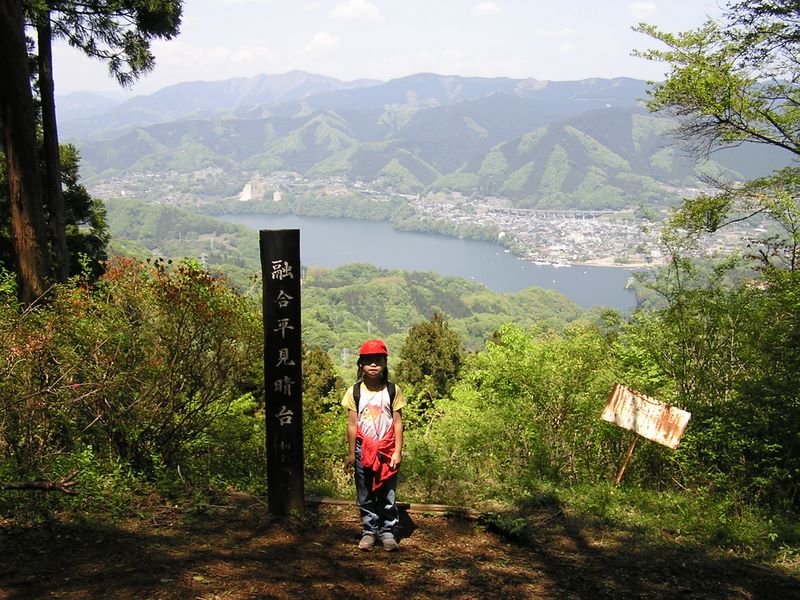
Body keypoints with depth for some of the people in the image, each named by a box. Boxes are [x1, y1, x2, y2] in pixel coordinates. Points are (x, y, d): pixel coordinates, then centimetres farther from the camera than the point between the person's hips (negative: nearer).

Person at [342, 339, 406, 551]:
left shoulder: (392, 391, -1)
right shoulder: (355, 392, 0)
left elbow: (398, 423, 0)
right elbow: (352, 424, 2)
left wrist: (397, 451, -6)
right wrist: (351, 453, 1)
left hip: (387, 450, -1)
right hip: (364, 450, 1)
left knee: (388, 494, 4)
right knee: (365, 495, 8)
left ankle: (387, 532, 14)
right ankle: (369, 531, 19)